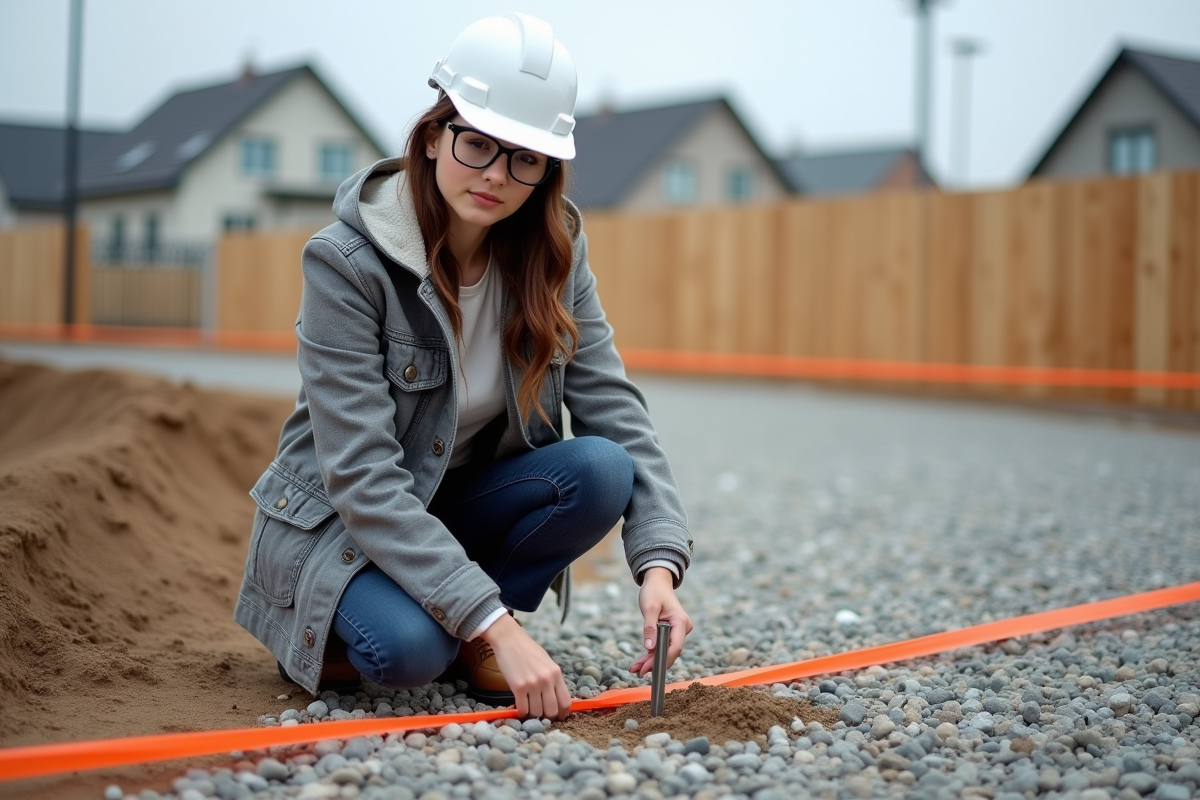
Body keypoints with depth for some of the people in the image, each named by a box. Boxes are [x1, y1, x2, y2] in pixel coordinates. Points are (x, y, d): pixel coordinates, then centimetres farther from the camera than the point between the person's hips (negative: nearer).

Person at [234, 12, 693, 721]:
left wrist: (659, 564, -30)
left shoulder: (553, 252, -7)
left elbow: (615, 410, -12)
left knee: (601, 470, -24)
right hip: (344, 522, -5)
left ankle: (468, 641, -3)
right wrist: (494, 623, -35)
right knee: (408, 645, -35)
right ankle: (332, 632, 1)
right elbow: (363, 478, -28)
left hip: (464, 508, 5)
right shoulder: (347, 263, -23)